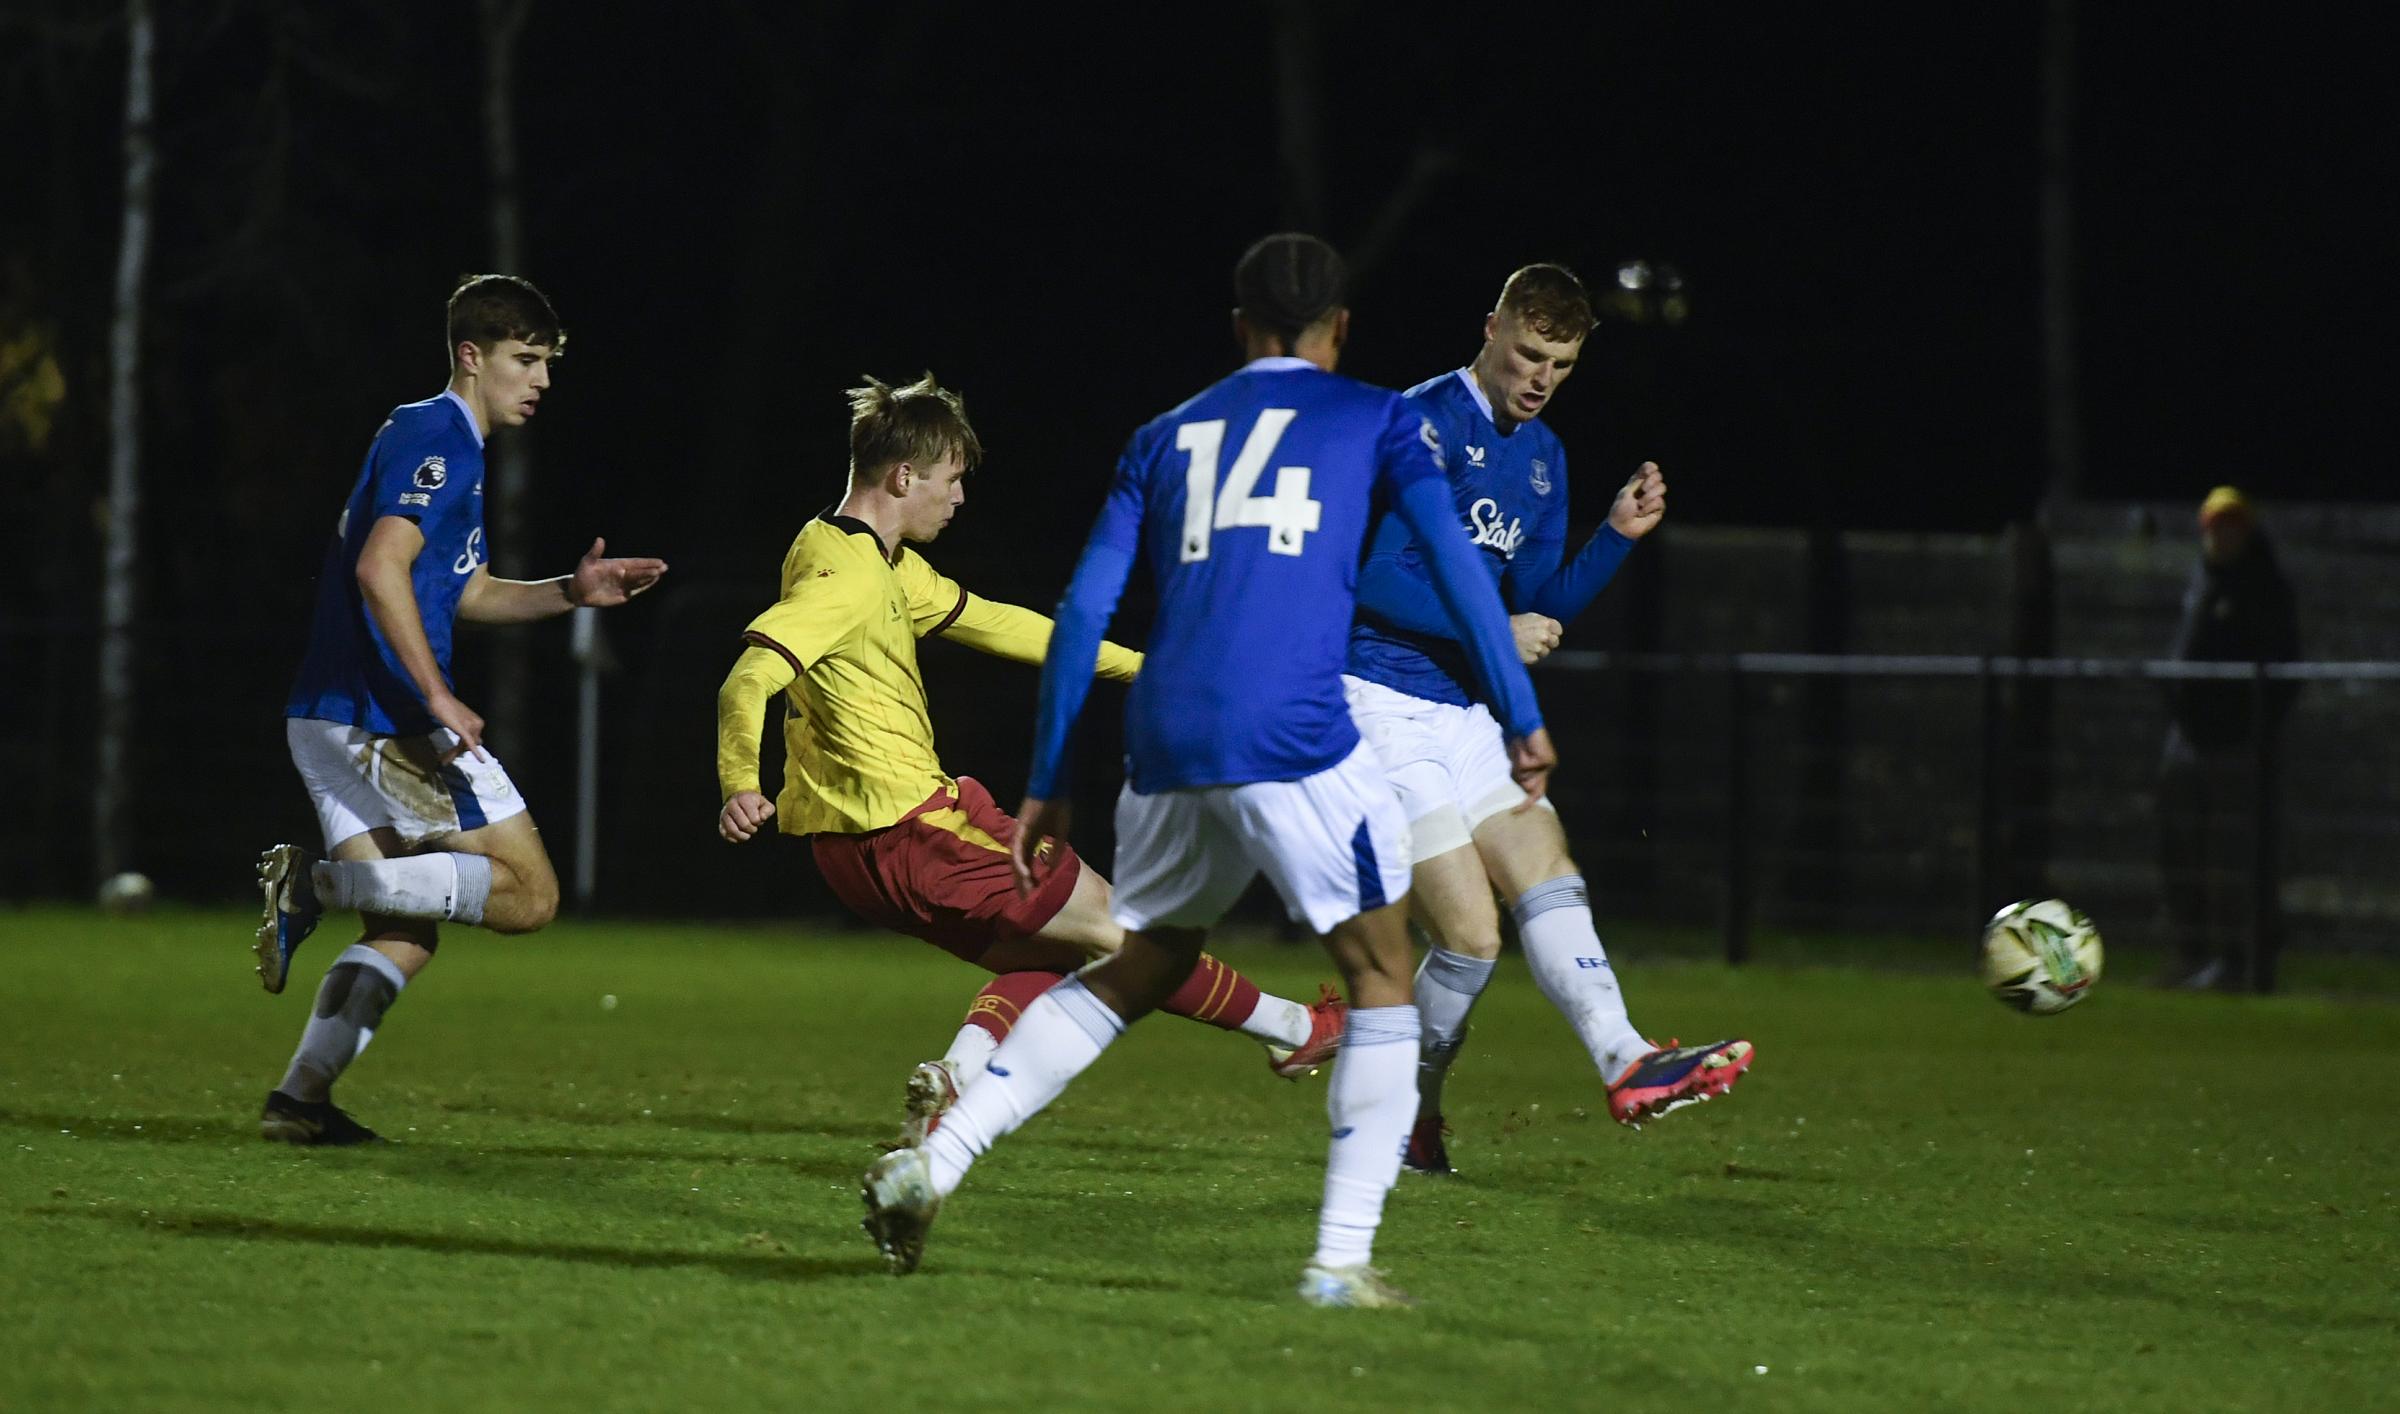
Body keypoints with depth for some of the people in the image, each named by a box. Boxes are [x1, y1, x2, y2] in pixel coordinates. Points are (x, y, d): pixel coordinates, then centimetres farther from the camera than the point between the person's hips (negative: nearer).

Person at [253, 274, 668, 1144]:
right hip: (385, 717, -10)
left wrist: (570, 593, 16)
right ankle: (321, 883, -13)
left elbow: (465, 592, 30)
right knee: (530, 894, -5)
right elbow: (382, 567, -23)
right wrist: (436, 697, -25)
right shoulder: (438, 440, -10)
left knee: (405, 935, 12)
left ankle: (301, 1097, 3)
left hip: (330, 723, 10)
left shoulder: (441, 442, 22)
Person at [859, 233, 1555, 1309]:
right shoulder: (1377, 421, 13)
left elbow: (1083, 610, 18)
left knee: (1140, 970, 23)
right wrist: (1522, 720, 8)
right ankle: (1342, 1259, -3)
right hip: (1293, 737, -5)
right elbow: (1455, 565, 3)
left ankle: (933, 1162, 14)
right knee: (1382, 978, 8)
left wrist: (1047, 787, 21)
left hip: (1165, 741, 5)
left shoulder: (1166, 438, 22)